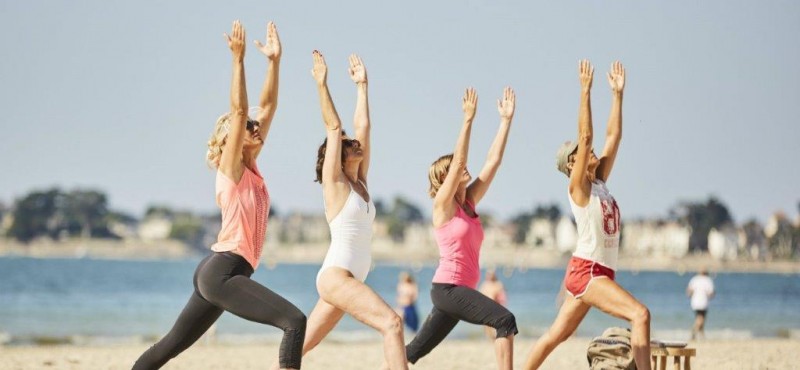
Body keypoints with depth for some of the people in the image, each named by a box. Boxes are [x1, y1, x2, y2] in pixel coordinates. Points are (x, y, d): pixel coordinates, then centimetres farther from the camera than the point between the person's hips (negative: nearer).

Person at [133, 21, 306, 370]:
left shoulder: (251, 169, 16)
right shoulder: (231, 168, -4)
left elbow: (266, 108, 14)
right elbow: (238, 111, -15)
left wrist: (274, 60, 12)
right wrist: (238, 58, -18)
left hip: (219, 272, 10)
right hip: (222, 271, -10)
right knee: (294, 322, -19)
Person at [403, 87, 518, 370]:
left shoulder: (470, 202, 13)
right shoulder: (443, 206, -6)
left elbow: (493, 161, 9)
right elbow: (459, 161, -17)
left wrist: (506, 120, 5)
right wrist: (468, 119, -19)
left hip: (461, 290, 8)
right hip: (448, 287, -8)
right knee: (505, 320, -21)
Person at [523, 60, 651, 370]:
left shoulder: (600, 183, 13)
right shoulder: (577, 187, -7)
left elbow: (613, 136, 13)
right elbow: (585, 137, -16)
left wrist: (617, 93, 11)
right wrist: (585, 91, -18)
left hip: (600, 273, 8)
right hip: (585, 271, -8)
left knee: (556, 336, 12)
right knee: (640, 314, -22)